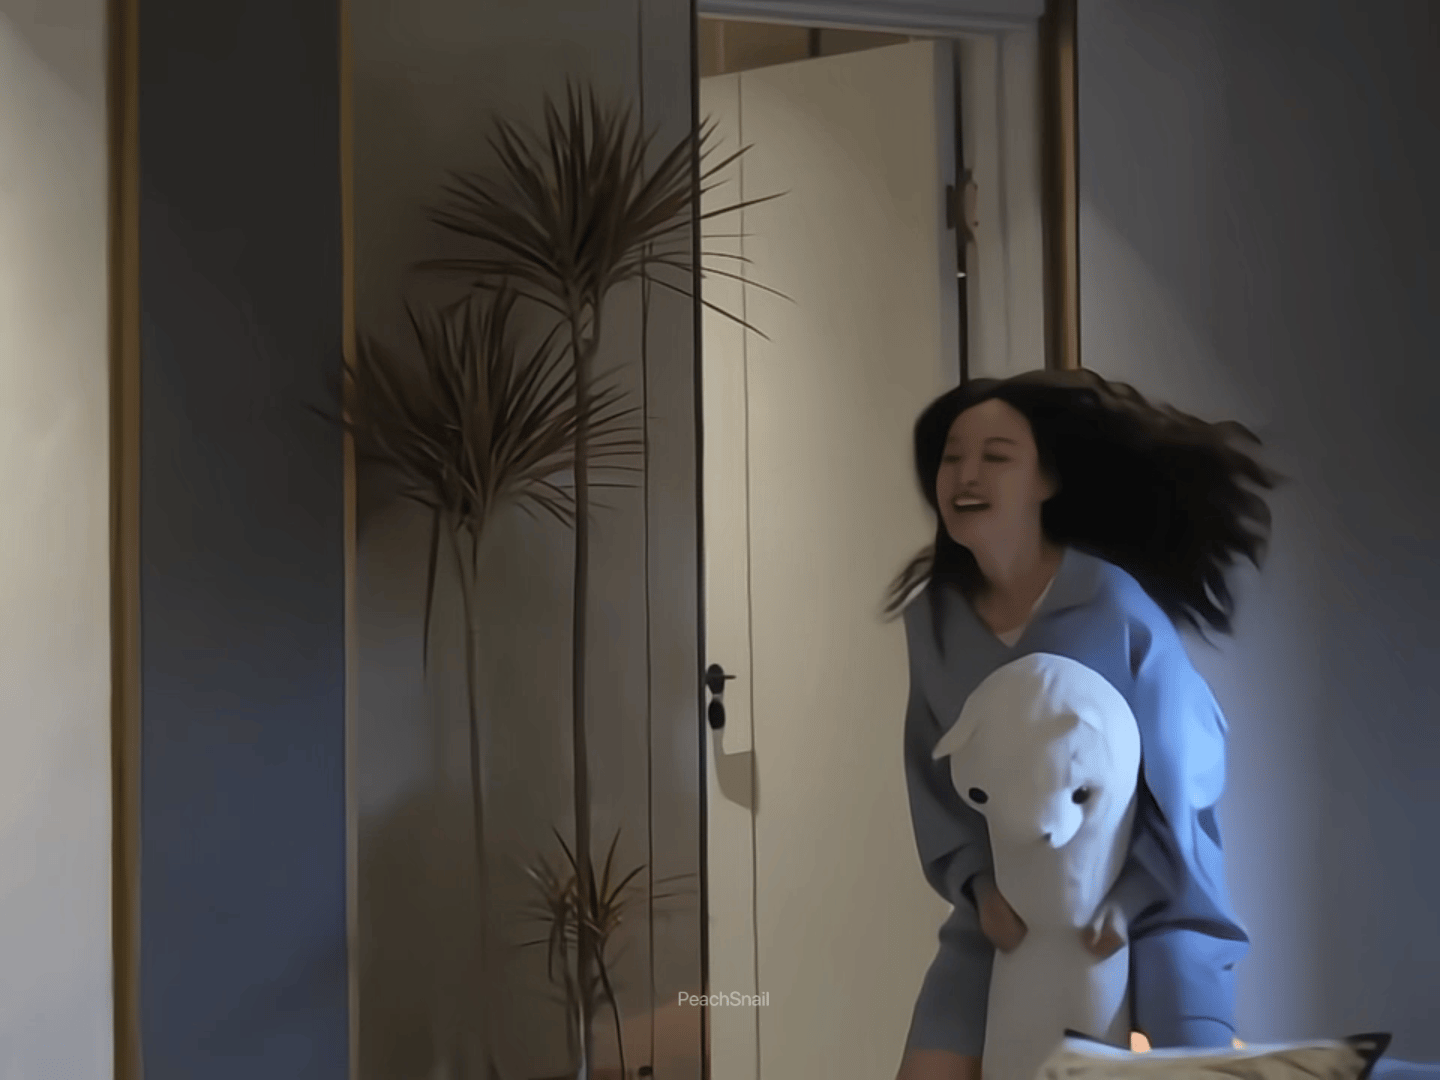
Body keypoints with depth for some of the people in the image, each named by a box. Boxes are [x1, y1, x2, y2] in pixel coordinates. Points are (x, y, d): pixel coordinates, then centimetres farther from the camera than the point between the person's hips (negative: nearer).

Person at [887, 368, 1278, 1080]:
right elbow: (932, 774, 1)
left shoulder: (1114, 601, -18)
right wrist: (978, 883, -13)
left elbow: (1187, 763, -11)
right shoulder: (932, 614, -6)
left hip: (1151, 893, -3)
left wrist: (1133, 893, -16)